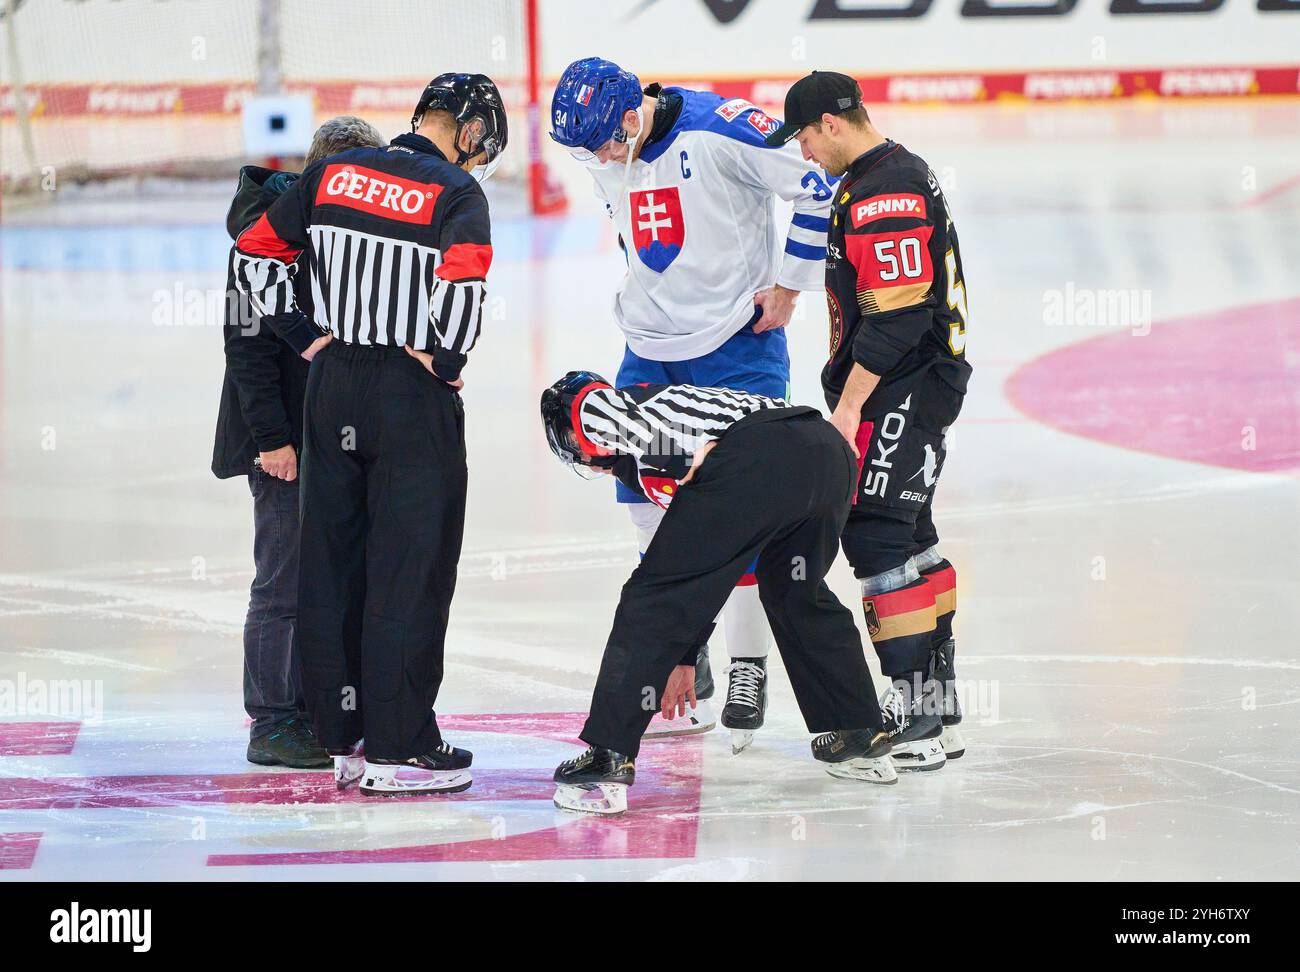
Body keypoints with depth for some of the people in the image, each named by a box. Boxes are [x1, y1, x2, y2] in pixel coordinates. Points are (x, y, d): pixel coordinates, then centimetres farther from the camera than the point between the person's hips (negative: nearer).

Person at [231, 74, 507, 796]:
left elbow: (257, 251, 11)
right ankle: (397, 748, 2)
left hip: (332, 385, 6)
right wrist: (447, 361, -11)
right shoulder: (458, 192, -11)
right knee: (410, 568, 0)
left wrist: (304, 333, 13)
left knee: (332, 564, 12)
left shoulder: (333, 175, 6)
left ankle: (345, 738, 18)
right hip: (413, 393, -6)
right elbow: (462, 285, -26)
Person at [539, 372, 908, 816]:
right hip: (833, 453, 8)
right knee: (795, 593, 32)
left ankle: (608, 759, 1)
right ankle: (863, 738, 36)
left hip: (755, 463, -8)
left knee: (648, 598, 4)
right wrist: (684, 659, 54)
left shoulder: (589, 404, 23)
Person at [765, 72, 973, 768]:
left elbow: (898, 314, -24)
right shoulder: (883, 176, 15)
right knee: (909, 540, 15)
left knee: (877, 535, -13)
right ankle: (938, 710, 22)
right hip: (904, 390, 11)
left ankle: (913, 716, -13)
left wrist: (849, 405, -21)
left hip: (905, 393, -11)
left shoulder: (887, 194, -19)